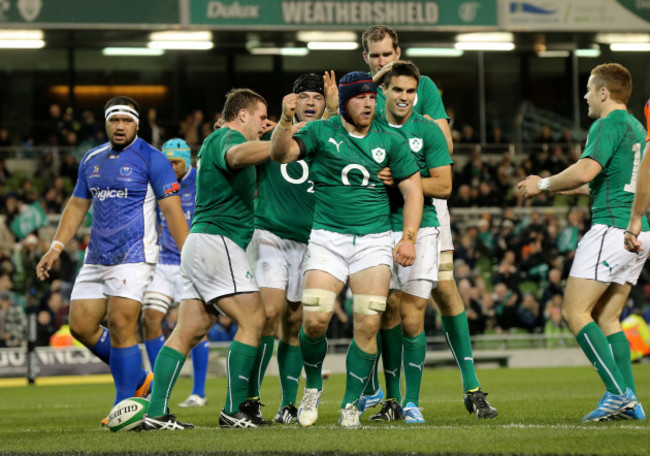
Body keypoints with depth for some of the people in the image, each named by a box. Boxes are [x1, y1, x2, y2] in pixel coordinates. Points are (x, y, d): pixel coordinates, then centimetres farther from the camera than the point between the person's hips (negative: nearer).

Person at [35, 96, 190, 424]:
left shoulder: (151, 159, -5)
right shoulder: (91, 160, 14)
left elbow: (173, 212, -7)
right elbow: (77, 206, 23)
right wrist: (56, 248, 15)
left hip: (133, 256, -7)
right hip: (96, 259, 7)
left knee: (121, 328, -13)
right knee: (81, 326, 3)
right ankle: (138, 379, 19)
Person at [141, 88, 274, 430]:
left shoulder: (217, 140, 25)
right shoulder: (227, 137, -7)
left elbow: (246, 191, 40)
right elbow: (237, 156, -35)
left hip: (200, 243, 10)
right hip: (216, 240, -10)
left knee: (189, 331, 5)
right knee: (253, 319, -10)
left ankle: (155, 412, -1)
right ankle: (234, 410, -11)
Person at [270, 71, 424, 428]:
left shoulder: (390, 141, 5)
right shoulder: (321, 132, 1)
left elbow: (412, 190, 8)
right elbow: (280, 153, -11)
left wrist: (409, 238, -3)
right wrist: (285, 121, -30)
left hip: (375, 238, 1)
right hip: (328, 237, -1)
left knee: (368, 325, -8)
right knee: (314, 321, -13)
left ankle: (351, 404, 6)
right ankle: (313, 387, 14)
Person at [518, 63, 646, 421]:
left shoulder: (608, 124, -9)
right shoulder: (635, 127, 21)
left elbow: (586, 171, -22)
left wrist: (544, 184, -8)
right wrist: (558, 188, 31)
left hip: (612, 227, -9)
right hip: (638, 234, 10)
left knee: (575, 312, -8)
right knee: (606, 318, 11)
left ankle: (618, 392, -17)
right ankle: (630, 403, 2)